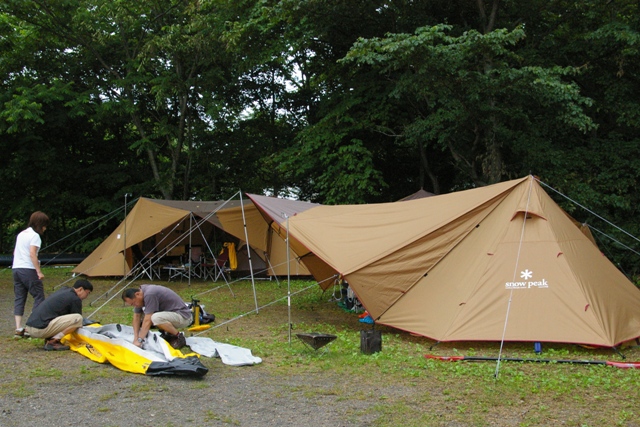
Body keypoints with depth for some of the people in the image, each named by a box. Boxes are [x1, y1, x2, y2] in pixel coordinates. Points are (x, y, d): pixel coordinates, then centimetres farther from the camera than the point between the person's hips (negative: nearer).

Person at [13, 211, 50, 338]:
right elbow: (32, 254, -18)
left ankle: (18, 329, 2)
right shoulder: (35, 236, -8)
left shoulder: (21, 234, 18)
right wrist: (39, 271, -19)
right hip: (28, 270, -8)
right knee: (39, 297, -1)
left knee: (19, 298, 7)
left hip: (16, 269, 8)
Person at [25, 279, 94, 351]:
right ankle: (53, 341, -8)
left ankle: (48, 339, 12)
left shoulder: (63, 290, 22)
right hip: (40, 329, -9)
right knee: (78, 319, -13)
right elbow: (76, 318, 6)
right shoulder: (75, 299, -4)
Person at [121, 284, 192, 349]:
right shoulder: (140, 293, 1)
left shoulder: (149, 294, -25)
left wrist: (140, 340, -21)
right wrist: (135, 339, -4)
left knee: (156, 318, -34)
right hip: (171, 314, 10)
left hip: (183, 316, -10)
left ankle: (180, 337, -13)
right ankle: (167, 334, 13)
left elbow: (147, 320, -26)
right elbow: (137, 317, 4)